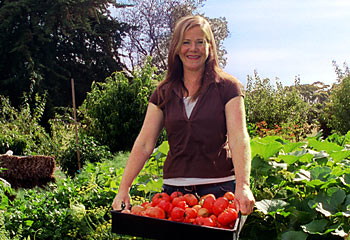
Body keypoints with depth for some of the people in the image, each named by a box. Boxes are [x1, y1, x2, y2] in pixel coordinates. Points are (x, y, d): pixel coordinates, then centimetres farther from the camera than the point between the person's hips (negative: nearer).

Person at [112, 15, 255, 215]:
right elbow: (144, 143, 2)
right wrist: (124, 189, -4)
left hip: (220, 189, -2)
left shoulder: (227, 87, -2)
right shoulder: (164, 93, 6)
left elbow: (239, 139, -13)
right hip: (174, 188, 3)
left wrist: (243, 186, -27)